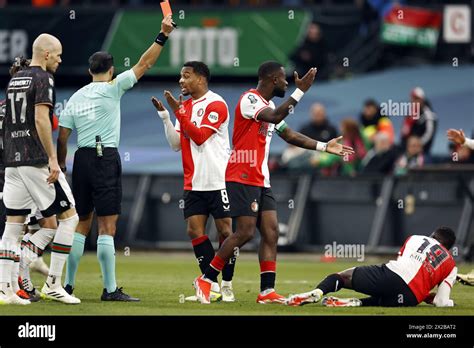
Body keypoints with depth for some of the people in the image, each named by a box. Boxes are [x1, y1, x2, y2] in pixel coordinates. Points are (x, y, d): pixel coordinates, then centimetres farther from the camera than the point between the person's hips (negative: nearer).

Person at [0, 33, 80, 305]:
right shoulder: (43, 79, -8)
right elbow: (41, 120, -18)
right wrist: (53, 159, -18)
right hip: (37, 160, -8)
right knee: (69, 217, 2)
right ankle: (53, 284, -1)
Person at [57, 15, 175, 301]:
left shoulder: (76, 97, 12)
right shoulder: (111, 89, -3)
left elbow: (62, 136, 10)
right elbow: (144, 65, -3)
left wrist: (61, 166, 19)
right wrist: (163, 36, 2)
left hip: (82, 159, 6)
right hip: (106, 158, -6)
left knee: (82, 224, 14)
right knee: (107, 225, -7)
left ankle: (68, 284, 14)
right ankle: (110, 289, -10)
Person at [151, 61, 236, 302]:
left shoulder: (215, 104, -8)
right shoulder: (186, 106, 14)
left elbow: (199, 136, -17)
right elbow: (176, 144, 10)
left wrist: (179, 112, -18)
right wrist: (165, 116, 0)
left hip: (219, 180, -7)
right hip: (194, 182, 7)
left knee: (225, 230, -3)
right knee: (194, 230, -1)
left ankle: (227, 286, 4)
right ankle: (211, 286, 5)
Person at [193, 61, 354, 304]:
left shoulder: (268, 106, 18)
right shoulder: (249, 99, -12)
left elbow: (289, 135, 24)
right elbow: (275, 117, -28)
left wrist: (324, 147, 20)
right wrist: (300, 91, -26)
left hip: (261, 181, 10)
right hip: (242, 179, -10)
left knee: (271, 232, 1)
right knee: (245, 232, -12)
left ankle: (267, 291, 0)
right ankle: (205, 280, -3)